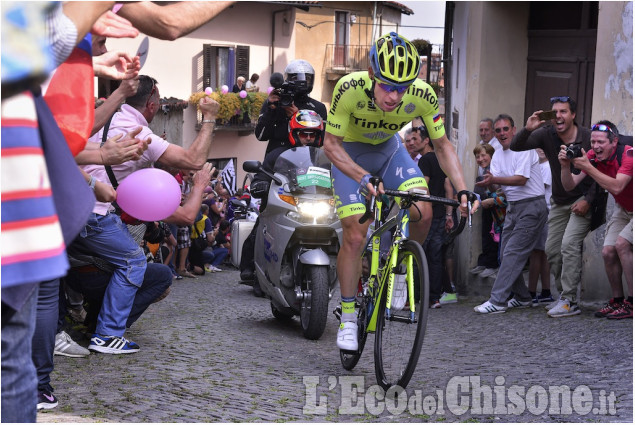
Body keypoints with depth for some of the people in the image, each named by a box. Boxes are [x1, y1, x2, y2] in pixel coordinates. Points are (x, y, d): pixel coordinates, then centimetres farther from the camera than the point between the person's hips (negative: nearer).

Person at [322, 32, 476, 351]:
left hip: (388, 148, 2)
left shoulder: (423, 95, -29)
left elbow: (442, 145, -14)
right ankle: (348, 318, 5)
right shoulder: (350, 89, -36)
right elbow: (331, 145, -25)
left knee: (423, 213, -21)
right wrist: (365, 179, -40)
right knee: (355, 236, -12)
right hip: (350, 154, -2)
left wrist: (462, 189, -28)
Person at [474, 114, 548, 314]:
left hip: (531, 206, -8)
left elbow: (521, 179, -22)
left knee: (513, 253, -13)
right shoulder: (498, 156, 13)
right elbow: (494, 181, 0)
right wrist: (489, 180, -24)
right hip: (513, 207, 8)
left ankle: (497, 301, -15)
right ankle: (522, 298, 20)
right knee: (505, 254, 8)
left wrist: (494, 180, -32)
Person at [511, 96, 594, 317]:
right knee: (552, 249, 6)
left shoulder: (588, 138, -17)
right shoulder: (546, 135, -9)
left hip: (583, 201, -5)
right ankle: (565, 294, 22)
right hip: (559, 202, 6)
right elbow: (516, 147, -12)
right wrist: (527, 130, -31)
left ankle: (570, 301, -17)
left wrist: (588, 200, -18)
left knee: (569, 244, -20)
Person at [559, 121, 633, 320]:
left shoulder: (628, 154, -28)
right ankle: (617, 301, 9)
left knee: (621, 243, -23)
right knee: (608, 251, -7)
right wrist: (565, 165, -31)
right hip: (622, 209, 6)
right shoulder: (592, 156, -10)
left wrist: (587, 167, -41)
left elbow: (616, 187, -40)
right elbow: (569, 186, -12)